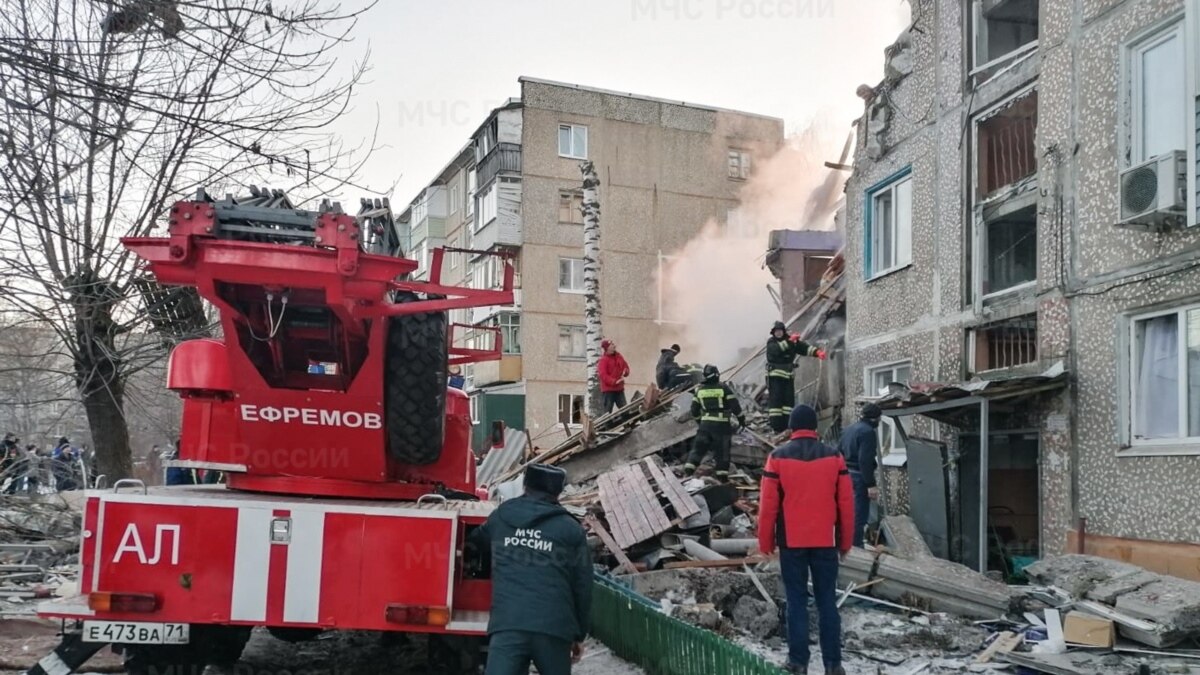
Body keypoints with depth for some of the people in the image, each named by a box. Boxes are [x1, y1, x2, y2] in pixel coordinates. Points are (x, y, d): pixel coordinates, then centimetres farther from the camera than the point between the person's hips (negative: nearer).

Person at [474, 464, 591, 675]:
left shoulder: (500, 517, 16)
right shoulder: (571, 530, 10)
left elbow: (476, 541, 38)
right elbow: (582, 587, 9)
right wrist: (579, 634, 19)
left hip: (507, 624, 0)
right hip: (554, 627, 0)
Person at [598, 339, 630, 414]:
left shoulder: (619, 356, 11)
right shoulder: (604, 359, -9)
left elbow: (625, 366, 21)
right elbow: (603, 375, -17)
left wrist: (625, 372, -3)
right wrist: (615, 381, -26)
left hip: (619, 389, 6)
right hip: (608, 390, -6)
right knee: (608, 411, -3)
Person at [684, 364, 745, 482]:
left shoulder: (700, 389, 6)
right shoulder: (723, 387, -6)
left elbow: (694, 408, 11)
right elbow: (735, 405, -5)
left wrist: (698, 420, 27)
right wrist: (741, 418, 8)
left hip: (705, 423, 3)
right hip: (722, 424, -3)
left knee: (699, 446, 9)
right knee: (722, 450, 4)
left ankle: (689, 467, -2)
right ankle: (722, 474, 3)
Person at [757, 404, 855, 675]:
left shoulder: (778, 457, -6)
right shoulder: (834, 457, -1)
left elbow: (768, 505, -5)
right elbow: (846, 504, 1)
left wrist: (765, 543, 5)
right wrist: (845, 541, 11)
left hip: (791, 542, -1)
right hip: (826, 541, 1)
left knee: (796, 602, 6)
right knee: (827, 601, 7)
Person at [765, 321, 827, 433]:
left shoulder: (793, 341, 6)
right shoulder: (771, 342, -3)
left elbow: (805, 347, -5)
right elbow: (776, 349, -24)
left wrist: (817, 351, -23)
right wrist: (789, 341, -32)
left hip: (788, 375, 4)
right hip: (774, 375, -4)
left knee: (789, 399, 3)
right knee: (775, 399, -8)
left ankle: (787, 425, 8)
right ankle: (776, 426, -9)